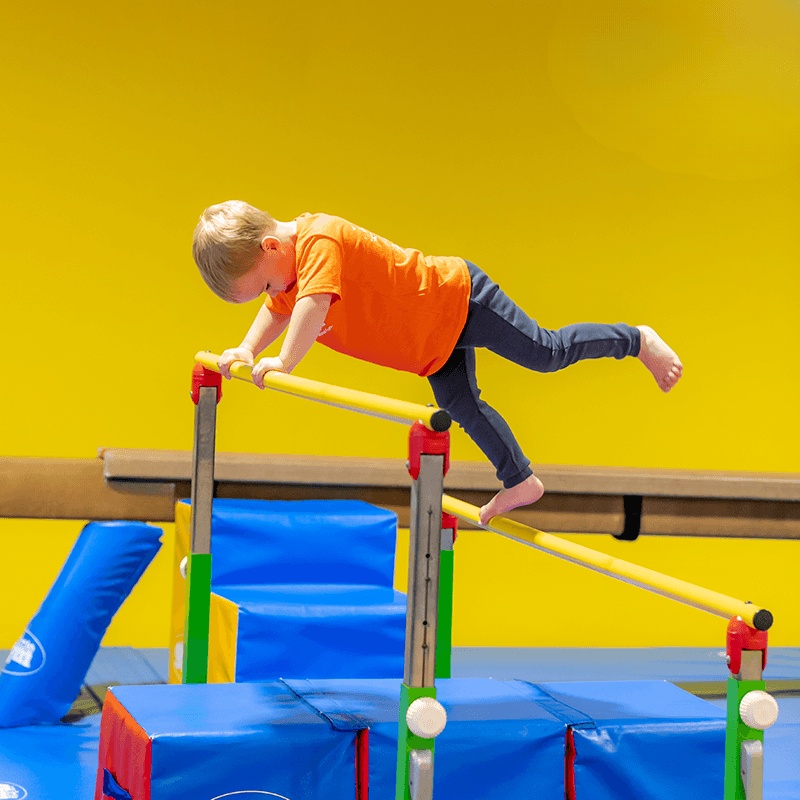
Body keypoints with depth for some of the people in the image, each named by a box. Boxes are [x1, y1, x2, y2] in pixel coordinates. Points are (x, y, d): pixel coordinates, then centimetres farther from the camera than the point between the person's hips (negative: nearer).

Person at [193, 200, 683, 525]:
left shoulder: (319, 240, -32)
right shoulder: (288, 265, -2)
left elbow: (315, 304, -46)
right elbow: (280, 310, 16)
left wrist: (284, 363, -45)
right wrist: (248, 349, 0)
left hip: (453, 297, -9)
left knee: (548, 352, -1)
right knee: (462, 407, 14)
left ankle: (637, 341, 20)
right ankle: (520, 483, 30)